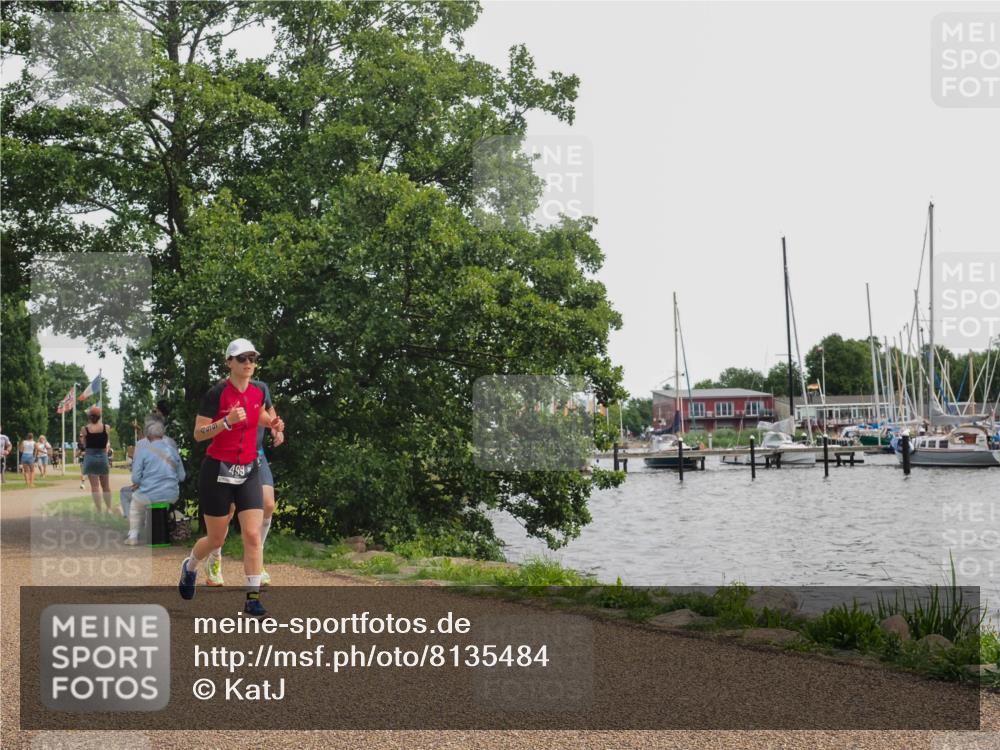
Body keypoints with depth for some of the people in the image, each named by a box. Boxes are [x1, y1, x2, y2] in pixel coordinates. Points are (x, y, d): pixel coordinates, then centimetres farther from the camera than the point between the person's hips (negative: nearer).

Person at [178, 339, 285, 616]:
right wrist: (228, 421, -30)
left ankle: (253, 598, -3)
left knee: (253, 535, -8)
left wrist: (272, 423, 4)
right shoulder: (217, 393, -15)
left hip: (248, 471, 4)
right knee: (216, 539, 8)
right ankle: (190, 567, 41)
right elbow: (198, 433, -16)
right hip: (218, 471, -4)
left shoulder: (258, 391, 2)